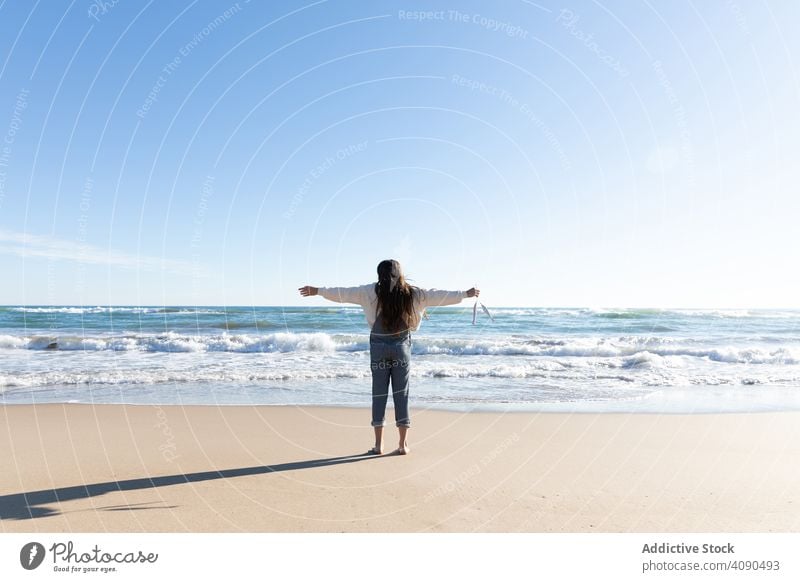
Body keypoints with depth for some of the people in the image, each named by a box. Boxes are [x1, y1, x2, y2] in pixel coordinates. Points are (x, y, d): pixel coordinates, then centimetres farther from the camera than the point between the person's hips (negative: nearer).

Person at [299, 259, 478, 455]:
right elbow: (438, 296, 6)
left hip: (379, 346, -1)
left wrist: (317, 291, 9)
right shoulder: (412, 293, -1)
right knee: (401, 394, 7)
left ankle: (378, 444, 11)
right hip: (402, 346, 1)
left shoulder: (372, 292, -5)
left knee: (379, 393, 7)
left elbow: (344, 293, -2)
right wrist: (467, 294, 18)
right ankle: (403, 444, 11)